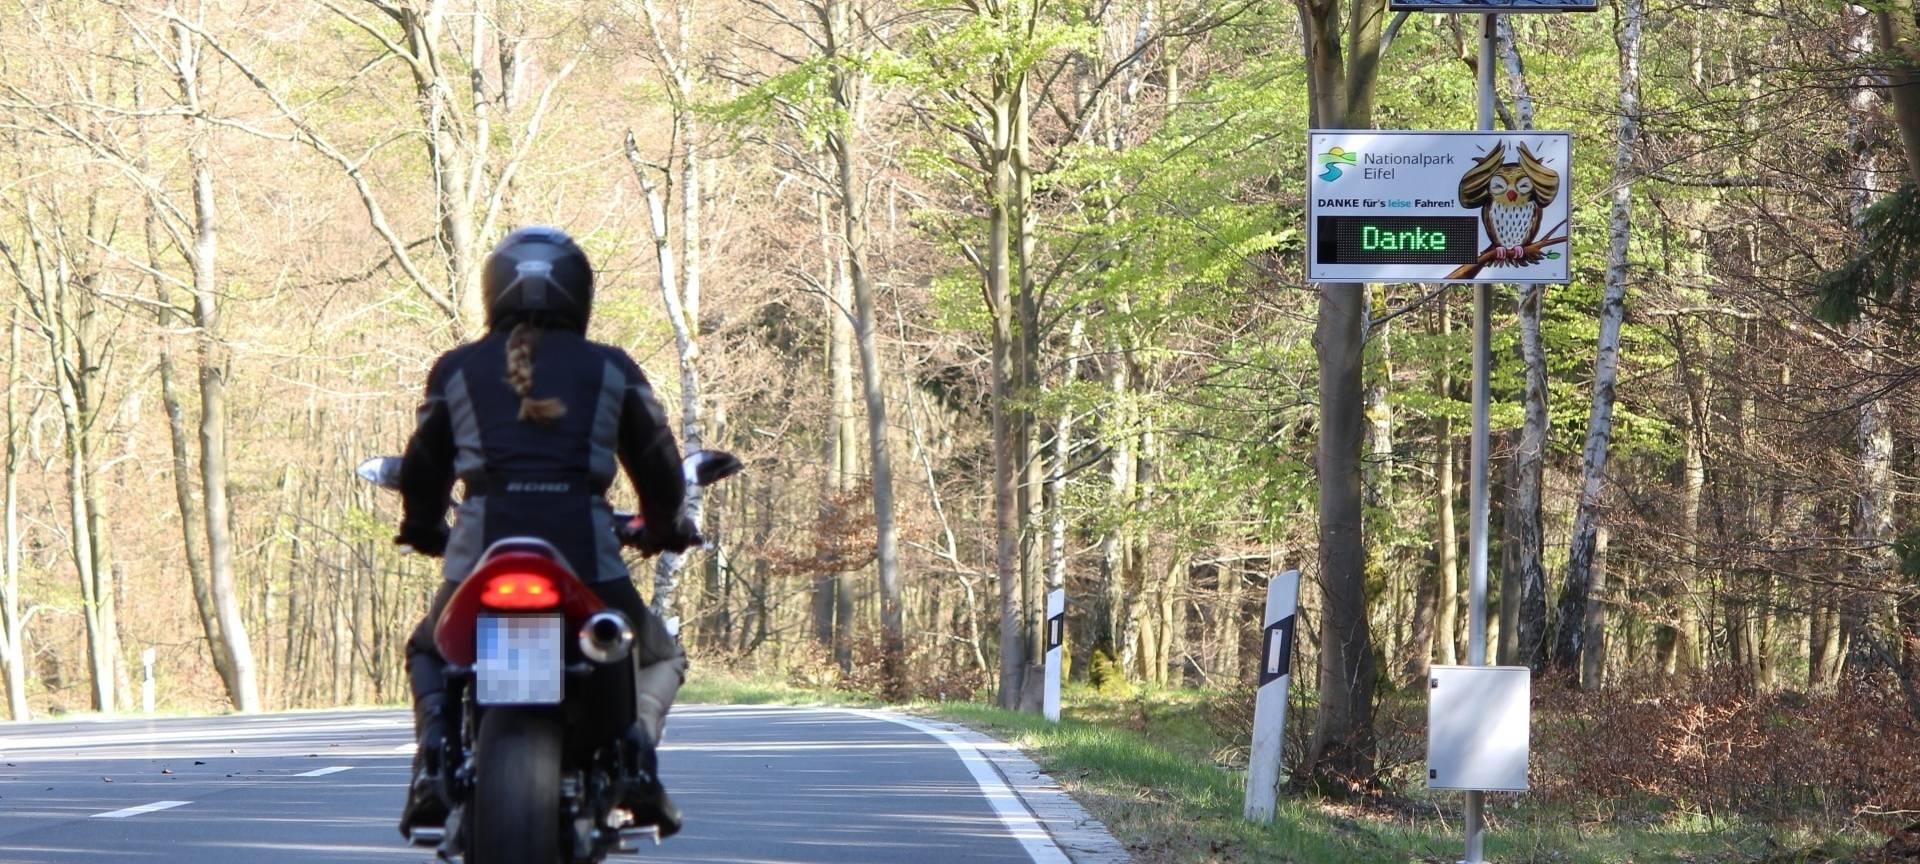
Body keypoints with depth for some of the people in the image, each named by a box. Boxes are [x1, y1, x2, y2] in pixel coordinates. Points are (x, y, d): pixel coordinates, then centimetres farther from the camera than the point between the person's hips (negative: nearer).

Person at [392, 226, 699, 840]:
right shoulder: (611, 369, 12)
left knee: (430, 652, 32)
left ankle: (433, 763, 4)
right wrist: (668, 529, 36)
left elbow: (423, 468, 20)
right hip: (585, 550, -1)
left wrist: (423, 530, 41)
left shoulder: (457, 370, 14)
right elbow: (657, 462, 16)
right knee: (658, 657, 27)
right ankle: (635, 754, -4)